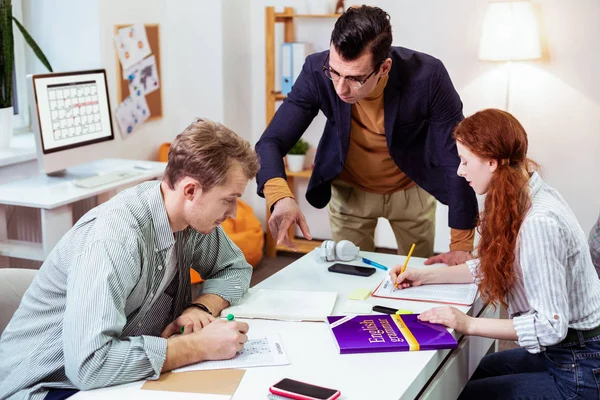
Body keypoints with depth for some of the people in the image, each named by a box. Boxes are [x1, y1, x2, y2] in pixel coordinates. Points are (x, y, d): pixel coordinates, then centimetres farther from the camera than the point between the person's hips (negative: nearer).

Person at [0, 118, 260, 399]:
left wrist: (201, 307, -10)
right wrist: (200, 346, -30)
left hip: (122, 374, 8)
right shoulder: (115, 235, -29)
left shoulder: (194, 216, -6)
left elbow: (236, 268, 11)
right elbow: (89, 364, -37)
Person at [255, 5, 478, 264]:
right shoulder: (316, 71, -29)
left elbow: (458, 159, -25)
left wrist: (461, 245, -25)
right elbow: (271, 143, -26)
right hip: (348, 191, 0)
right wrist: (281, 197, -47)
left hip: (412, 191, 0)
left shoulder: (427, 76, -33)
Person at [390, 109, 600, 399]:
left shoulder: (538, 223, -30)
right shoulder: (525, 198, 0)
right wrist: (426, 276, 10)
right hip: (557, 350, 9)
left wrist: (470, 324, -24)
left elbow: (551, 325, -29)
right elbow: (493, 265, 13)